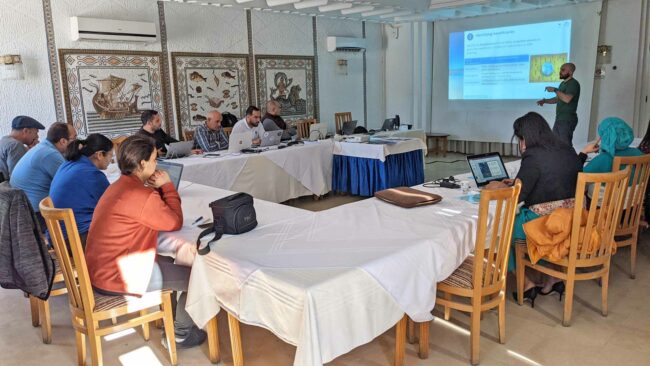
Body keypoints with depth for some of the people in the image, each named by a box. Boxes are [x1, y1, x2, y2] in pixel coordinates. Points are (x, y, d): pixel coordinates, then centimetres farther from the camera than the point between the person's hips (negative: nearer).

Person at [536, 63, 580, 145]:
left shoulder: (573, 83, -13)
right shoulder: (563, 83, 16)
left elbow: (567, 99, -28)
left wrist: (555, 90, -20)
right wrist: (545, 101, 8)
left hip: (567, 120, -10)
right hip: (559, 119, 10)